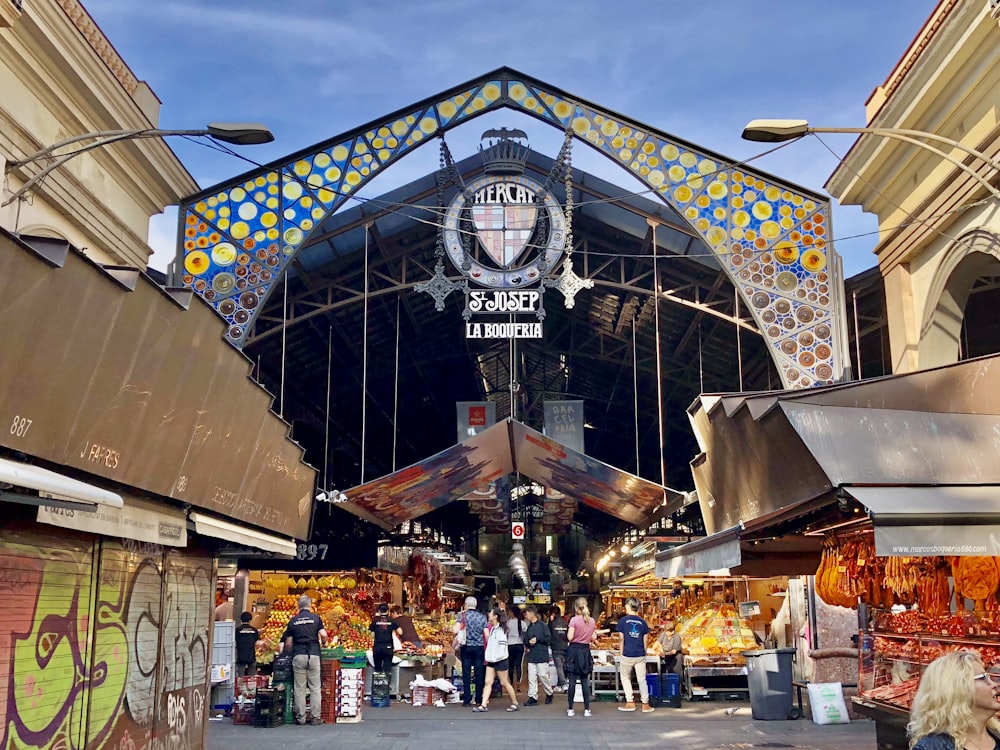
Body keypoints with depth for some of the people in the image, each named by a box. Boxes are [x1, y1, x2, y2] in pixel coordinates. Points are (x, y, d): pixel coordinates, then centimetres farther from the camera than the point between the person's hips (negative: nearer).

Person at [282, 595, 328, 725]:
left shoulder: (293, 620, 7)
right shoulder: (316, 618, 2)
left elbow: (288, 643, 7)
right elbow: (323, 635, -6)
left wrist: (289, 654, 25)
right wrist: (323, 643, 16)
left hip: (298, 656, 1)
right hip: (313, 655, -1)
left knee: (299, 688, 6)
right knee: (315, 688, 4)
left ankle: (300, 718, 8)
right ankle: (316, 717, 3)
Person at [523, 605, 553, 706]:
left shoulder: (542, 625, -6)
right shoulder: (529, 627, 13)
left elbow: (548, 638, -11)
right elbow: (525, 641, 16)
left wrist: (537, 639, -12)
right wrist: (529, 642, -5)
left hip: (542, 656, -6)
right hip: (531, 656, 6)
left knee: (543, 676, 1)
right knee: (531, 677, 1)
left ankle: (549, 694, 22)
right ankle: (532, 697, 4)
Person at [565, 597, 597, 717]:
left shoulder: (574, 620, -11)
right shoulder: (592, 621, 2)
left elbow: (570, 637, -14)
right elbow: (594, 637, 7)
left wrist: (568, 632, 6)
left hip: (574, 650, -3)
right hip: (586, 651, 3)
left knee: (572, 681, 1)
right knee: (585, 681, 7)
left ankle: (570, 709, 4)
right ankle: (587, 709, 5)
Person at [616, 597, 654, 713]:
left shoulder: (623, 621, -5)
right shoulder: (642, 622, 4)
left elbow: (621, 639, -4)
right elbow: (645, 640, 6)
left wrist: (621, 652, 6)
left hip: (627, 655, -2)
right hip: (640, 655, 2)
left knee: (626, 678, 15)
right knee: (642, 679, 9)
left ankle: (630, 703, 15)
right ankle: (645, 704, 9)